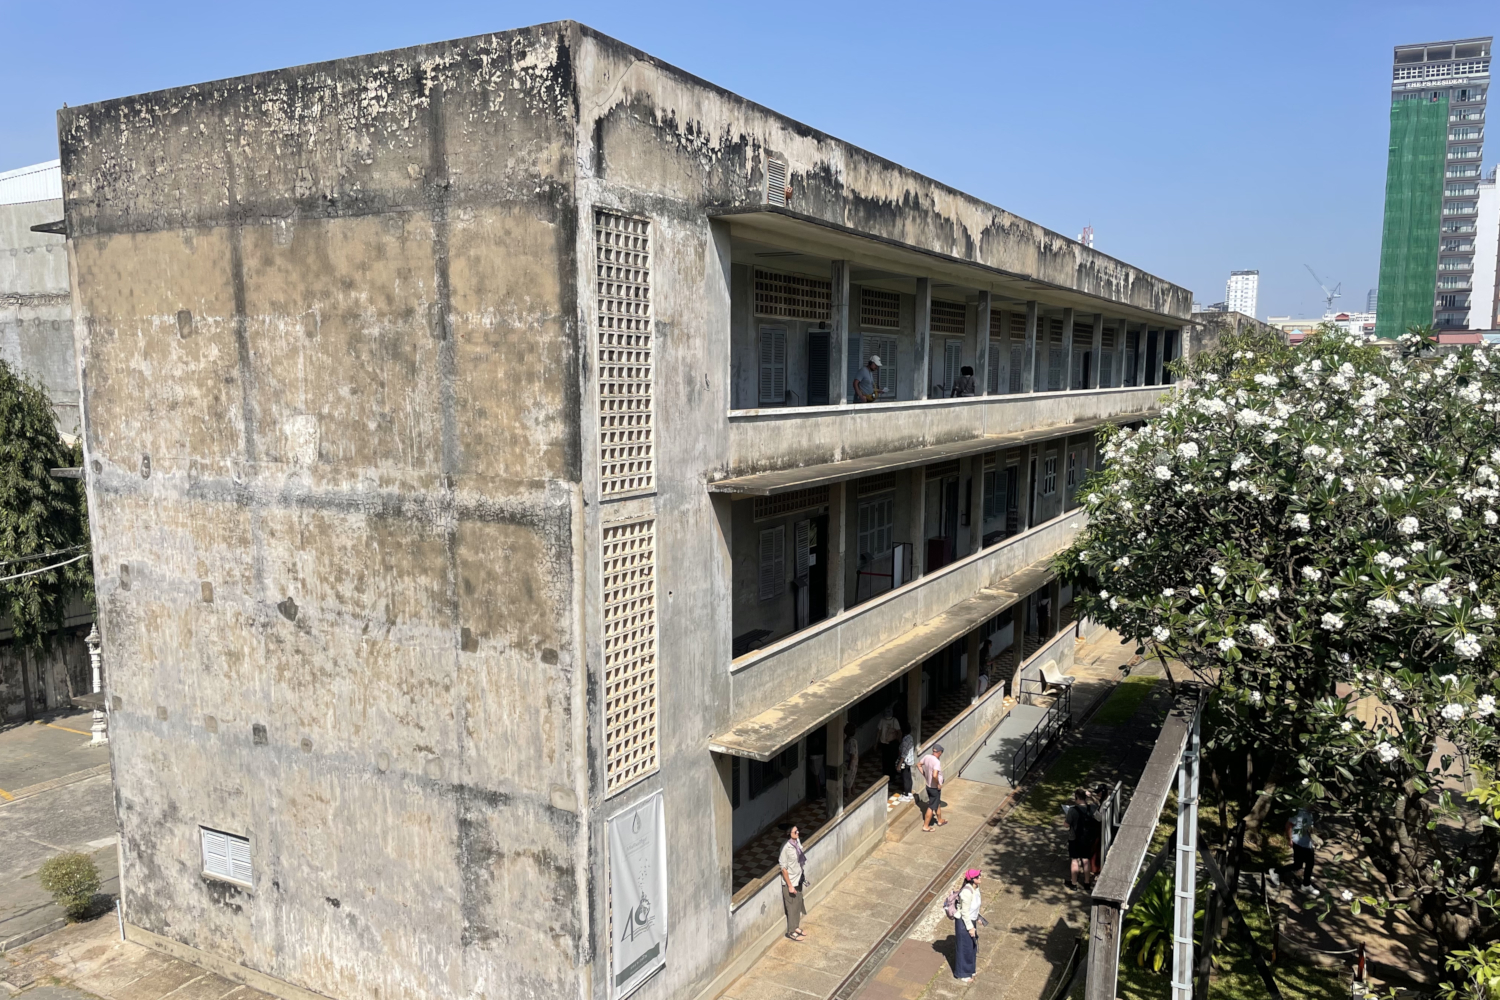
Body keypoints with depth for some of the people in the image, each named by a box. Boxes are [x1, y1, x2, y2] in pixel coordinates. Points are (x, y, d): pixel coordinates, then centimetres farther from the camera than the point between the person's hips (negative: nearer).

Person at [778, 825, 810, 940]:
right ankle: (791, 932, 28)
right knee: (792, 907, 10)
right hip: (790, 882, -7)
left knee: (798, 905, 22)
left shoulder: (797, 841, -6)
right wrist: (790, 886, -18)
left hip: (799, 879, 7)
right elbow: (784, 868, -22)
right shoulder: (786, 848, -29)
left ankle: (796, 927, 40)